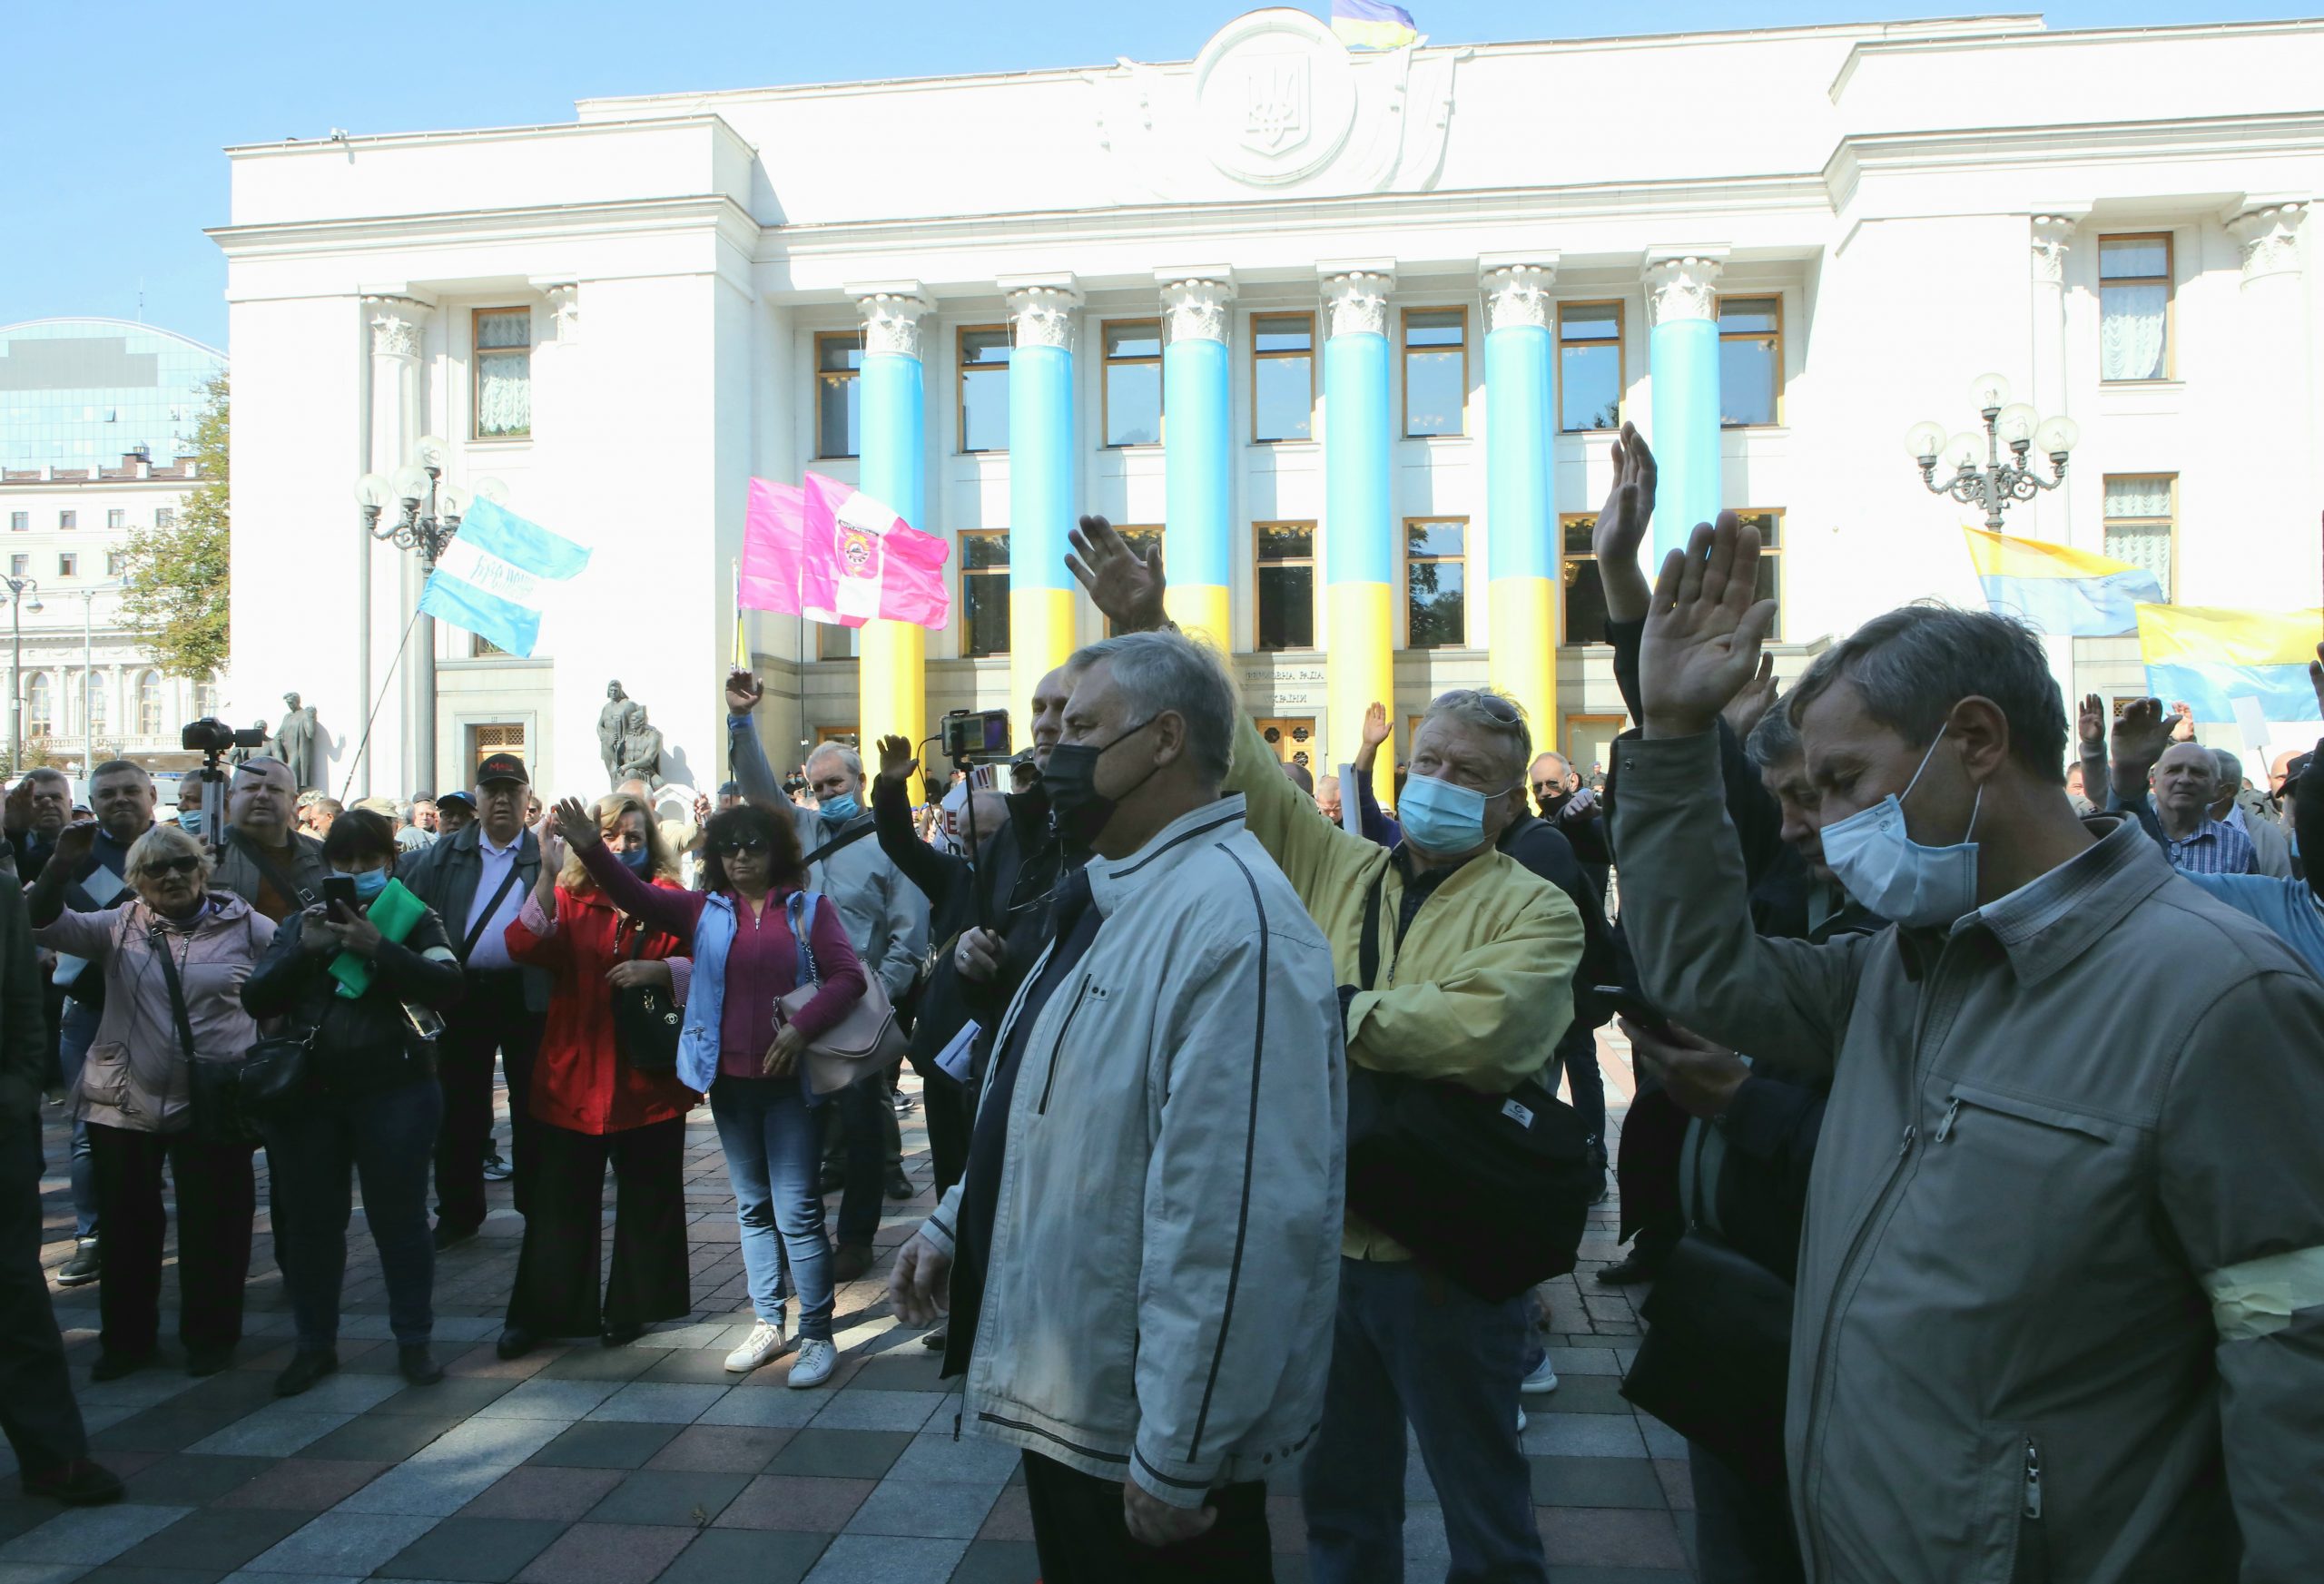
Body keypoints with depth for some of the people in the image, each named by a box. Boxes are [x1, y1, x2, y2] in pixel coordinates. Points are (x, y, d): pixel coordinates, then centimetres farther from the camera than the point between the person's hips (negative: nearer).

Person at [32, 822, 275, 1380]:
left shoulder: (247, 927, 0)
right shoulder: (120, 927, 5)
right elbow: (46, 926, -7)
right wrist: (60, 868, -22)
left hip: (212, 1104, -2)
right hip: (125, 1103, 2)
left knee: (214, 1225, 5)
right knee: (126, 1225, 12)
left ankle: (210, 1337, 23)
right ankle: (126, 1339, 29)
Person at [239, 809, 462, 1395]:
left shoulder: (414, 920, 3)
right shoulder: (300, 924, 12)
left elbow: (447, 986, -15)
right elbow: (255, 1000, 1)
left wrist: (377, 947, -23)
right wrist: (304, 950, -13)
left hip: (393, 1090, -3)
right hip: (308, 1093, 3)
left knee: (399, 1217, 3)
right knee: (312, 1220, 9)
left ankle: (413, 1341, 16)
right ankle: (315, 1344, 24)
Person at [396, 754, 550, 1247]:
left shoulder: (547, 856, 4)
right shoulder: (443, 858, 10)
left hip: (528, 996, -2)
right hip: (464, 996, 2)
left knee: (532, 1108, 7)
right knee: (460, 1108, 10)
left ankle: (538, 1208, 19)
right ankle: (458, 1213, 22)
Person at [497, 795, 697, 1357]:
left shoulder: (671, 901, 5)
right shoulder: (569, 898, 6)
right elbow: (525, 946, -11)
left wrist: (658, 970, -18)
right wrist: (549, 874, -22)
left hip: (648, 1077, 0)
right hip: (573, 1074, 0)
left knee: (648, 1196, 8)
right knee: (561, 1198, 5)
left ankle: (633, 1307, 23)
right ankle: (544, 1311, 18)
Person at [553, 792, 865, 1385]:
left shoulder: (807, 908, 0)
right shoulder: (705, 910, 8)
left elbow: (848, 975, -8)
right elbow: (636, 896, -5)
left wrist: (802, 1027, -19)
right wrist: (591, 848, -21)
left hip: (789, 1078, -4)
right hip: (729, 1080, 4)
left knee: (796, 1211, -4)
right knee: (752, 1206, 15)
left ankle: (817, 1336, 6)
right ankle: (767, 1323, 27)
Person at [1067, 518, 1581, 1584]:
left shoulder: (1535, 912, -7)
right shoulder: (1336, 868, 7)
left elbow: (1481, 1029, -26)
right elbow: (1235, 757, 4)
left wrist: (1333, 1009, -17)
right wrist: (1147, 633, -3)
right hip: (1327, 1234, 5)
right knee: (1341, 1496, 22)